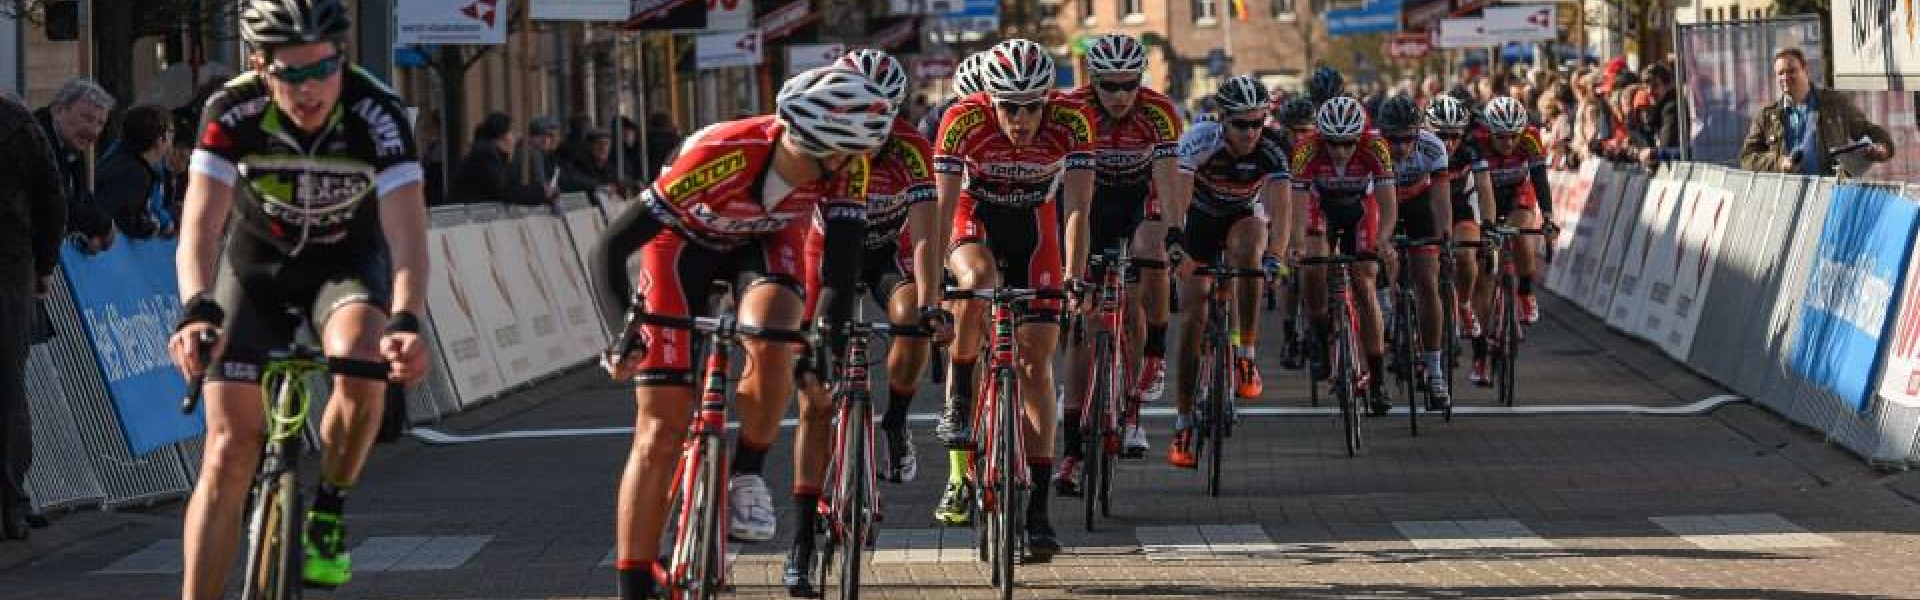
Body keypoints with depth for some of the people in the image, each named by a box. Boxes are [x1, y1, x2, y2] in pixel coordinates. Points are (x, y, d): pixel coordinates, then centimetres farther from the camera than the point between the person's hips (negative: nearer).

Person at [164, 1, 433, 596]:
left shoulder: (377, 113, -29)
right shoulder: (234, 110, -27)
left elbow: (406, 232, -37)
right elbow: (200, 223, -34)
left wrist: (406, 321, -55)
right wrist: (197, 310, -53)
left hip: (347, 262, -1)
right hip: (257, 263, 1)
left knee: (363, 370, -32)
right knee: (230, 450, -8)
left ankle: (326, 516, -7)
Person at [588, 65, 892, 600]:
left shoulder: (845, 165, -30)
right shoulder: (723, 154, -40)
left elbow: (842, 260, -29)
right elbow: (609, 250, -37)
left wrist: (832, 341, -46)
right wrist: (623, 336, -50)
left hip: (765, 241, 2)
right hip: (683, 242, -2)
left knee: (771, 345, -32)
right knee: (660, 431, -11)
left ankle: (747, 477, -7)